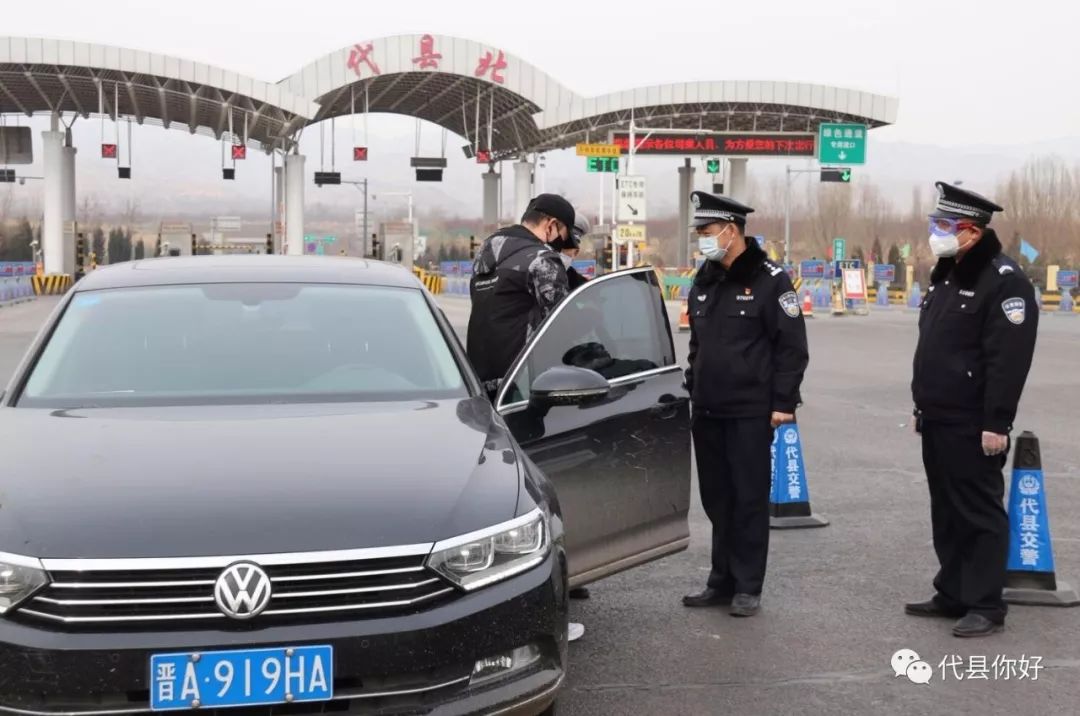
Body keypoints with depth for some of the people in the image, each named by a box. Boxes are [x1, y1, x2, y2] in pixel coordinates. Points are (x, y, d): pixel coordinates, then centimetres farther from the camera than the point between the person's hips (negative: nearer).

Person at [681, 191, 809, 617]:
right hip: (707, 412, 7)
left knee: (749, 498, -1)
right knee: (716, 499, 11)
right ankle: (722, 582, 20)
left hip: (750, 413, -7)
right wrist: (692, 391, 20)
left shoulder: (769, 281, -8)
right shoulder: (703, 282, 15)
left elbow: (792, 347, -9)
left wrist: (783, 402, -13)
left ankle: (747, 587, 6)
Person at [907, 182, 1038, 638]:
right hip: (937, 421, 9)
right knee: (946, 512, 15)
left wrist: (997, 423, -23)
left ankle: (986, 605, 5)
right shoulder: (945, 277, 15)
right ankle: (953, 594, 25)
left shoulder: (1004, 282, -15)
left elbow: (1009, 361, -21)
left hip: (973, 427, -9)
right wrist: (922, 407, 20)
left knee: (979, 514, -3)